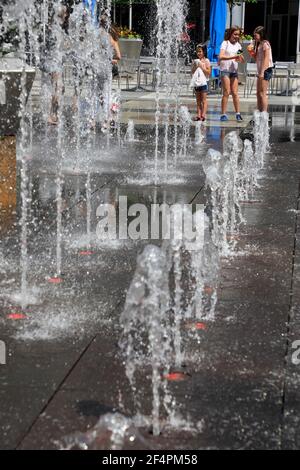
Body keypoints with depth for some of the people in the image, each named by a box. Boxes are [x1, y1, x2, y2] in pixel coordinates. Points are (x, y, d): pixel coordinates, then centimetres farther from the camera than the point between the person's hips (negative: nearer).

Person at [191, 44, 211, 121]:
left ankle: (203, 115, -8)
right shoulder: (195, 61, 11)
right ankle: (198, 115, 6)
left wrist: (202, 67, -16)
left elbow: (208, 72, -10)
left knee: (204, 100, -5)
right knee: (198, 100, 6)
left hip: (204, 81, -5)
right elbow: (192, 72, 11)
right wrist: (195, 66, -6)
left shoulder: (206, 61, -3)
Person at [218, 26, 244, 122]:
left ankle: (238, 113, 1)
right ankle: (223, 114, -5)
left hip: (234, 71, 5)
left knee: (235, 93, 1)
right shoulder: (225, 43, -2)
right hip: (225, 70, -5)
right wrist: (233, 57, -26)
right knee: (226, 92, -8)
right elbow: (221, 56, -16)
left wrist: (240, 58, -12)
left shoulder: (238, 45, 13)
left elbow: (242, 61, 11)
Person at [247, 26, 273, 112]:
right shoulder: (258, 44, 19)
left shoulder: (265, 44, -9)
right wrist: (251, 52, 6)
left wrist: (262, 72, -23)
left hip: (266, 70, -10)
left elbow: (266, 59, -17)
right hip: (261, 71, 10)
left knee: (262, 93, -12)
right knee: (258, 93, 11)